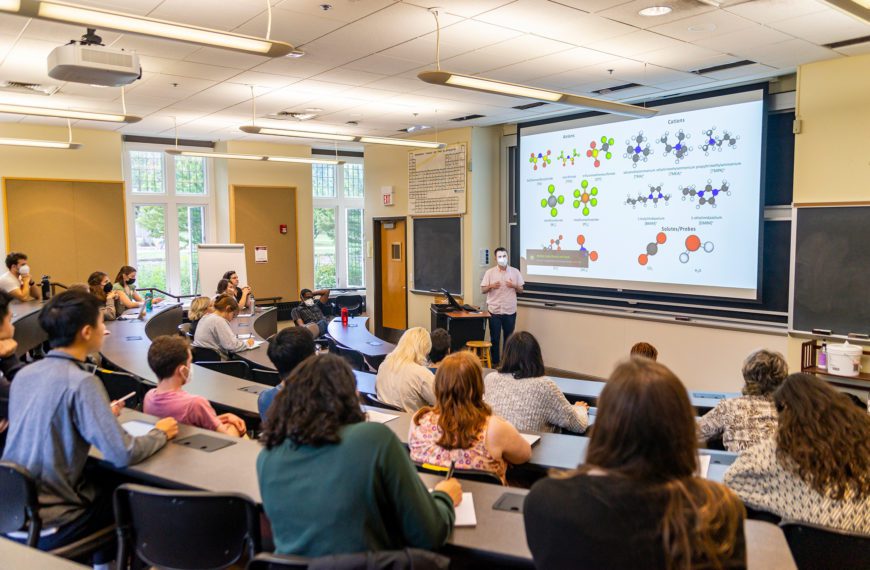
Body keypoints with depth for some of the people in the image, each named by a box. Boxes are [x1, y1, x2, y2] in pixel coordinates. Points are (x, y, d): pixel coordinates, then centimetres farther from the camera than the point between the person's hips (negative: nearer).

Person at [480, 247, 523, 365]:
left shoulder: (515, 272, 3)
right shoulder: (489, 272, 0)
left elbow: (521, 290, 7)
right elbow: (483, 290, 2)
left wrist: (514, 286, -13)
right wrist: (491, 286, -17)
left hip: (510, 311, 1)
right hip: (494, 311, -1)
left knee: (509, 338, 8)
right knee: (495, 338, 4)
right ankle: (495, 362, 14)